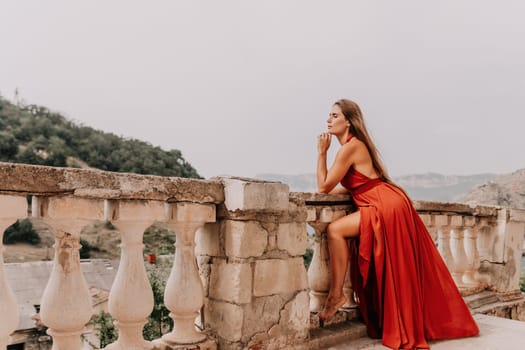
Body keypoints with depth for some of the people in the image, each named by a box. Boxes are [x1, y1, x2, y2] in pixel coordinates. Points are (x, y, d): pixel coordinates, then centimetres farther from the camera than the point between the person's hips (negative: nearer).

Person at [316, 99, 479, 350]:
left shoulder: (350, 147, -14)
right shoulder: (354, 144, 15)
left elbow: (324, 187, -11)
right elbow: (353, 185, 21)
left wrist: (322, 152, -6)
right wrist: (330, 189, 11)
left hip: (386, 206, -10)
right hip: (388, 205, 10)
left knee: (335, 230, -15)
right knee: (398, 270, 17)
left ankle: (336, 294, -8)